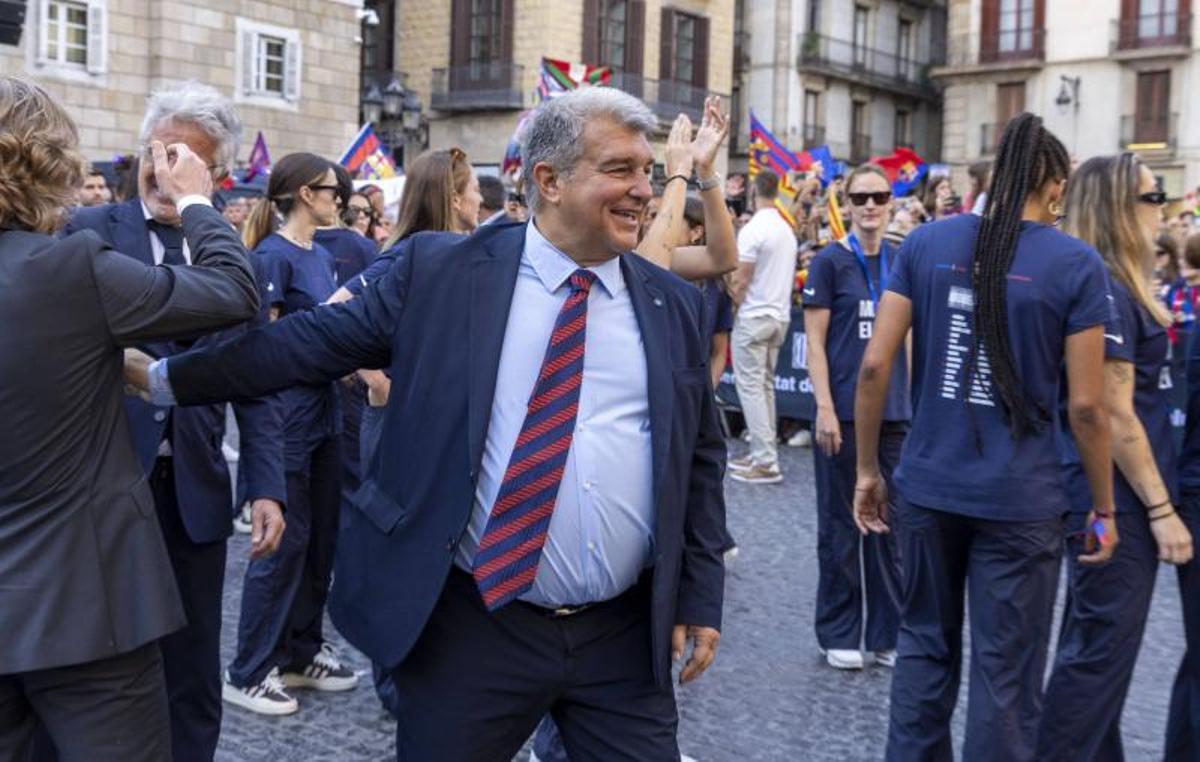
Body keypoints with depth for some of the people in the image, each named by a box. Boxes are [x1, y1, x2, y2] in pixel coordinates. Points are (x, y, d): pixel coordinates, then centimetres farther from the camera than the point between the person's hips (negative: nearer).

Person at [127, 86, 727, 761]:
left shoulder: (674, 305, 6)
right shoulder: (442, 271, -2)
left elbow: (700, 458, 9)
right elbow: (314, 342, 1)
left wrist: (700, 598, 5)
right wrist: (163, 377, 0)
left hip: (626, 636, 2)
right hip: (472, 624, -2)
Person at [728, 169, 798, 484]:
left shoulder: (753, 230, -15)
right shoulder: (787, 230, 9)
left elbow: (741, 281, -14)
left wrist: (733, 305, 2)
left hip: (753, 316, -8)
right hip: (780, 316, 8)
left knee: (750, 385, -5)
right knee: (765, 384, 14)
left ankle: (766, 461, -8)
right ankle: (764, 453, 17)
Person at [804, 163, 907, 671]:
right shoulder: (830, 262, -4)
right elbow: (815, 342, -6)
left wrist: (914, 402, 9)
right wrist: (825, 408, -14)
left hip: (895, 414, 4)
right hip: (844, 413, -4)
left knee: (890, 525, 9)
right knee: (841, 525, 6)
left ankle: (886, 634, 20)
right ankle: (839, 635, 18)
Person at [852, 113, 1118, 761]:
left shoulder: (925, 242, 0)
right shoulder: (1076, 263, -7)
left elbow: (875, 364, -3)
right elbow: (1085, 405, -8)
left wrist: (867, 468, 7)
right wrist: (1104, 507, 4)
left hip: (928, 485, 3)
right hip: (1020, 497, -3)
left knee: (925, 645, 19)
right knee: (1006, 673, 9)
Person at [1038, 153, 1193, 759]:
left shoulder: (1110, 288, 11)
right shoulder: (1105, 292, -19)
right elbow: (1115, 416, -21)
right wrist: (1162, 507, -16)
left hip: (1110, 496, 10)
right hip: (1115, 498, -10)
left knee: (1094, 646, 17)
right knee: (1102, 651, -2)